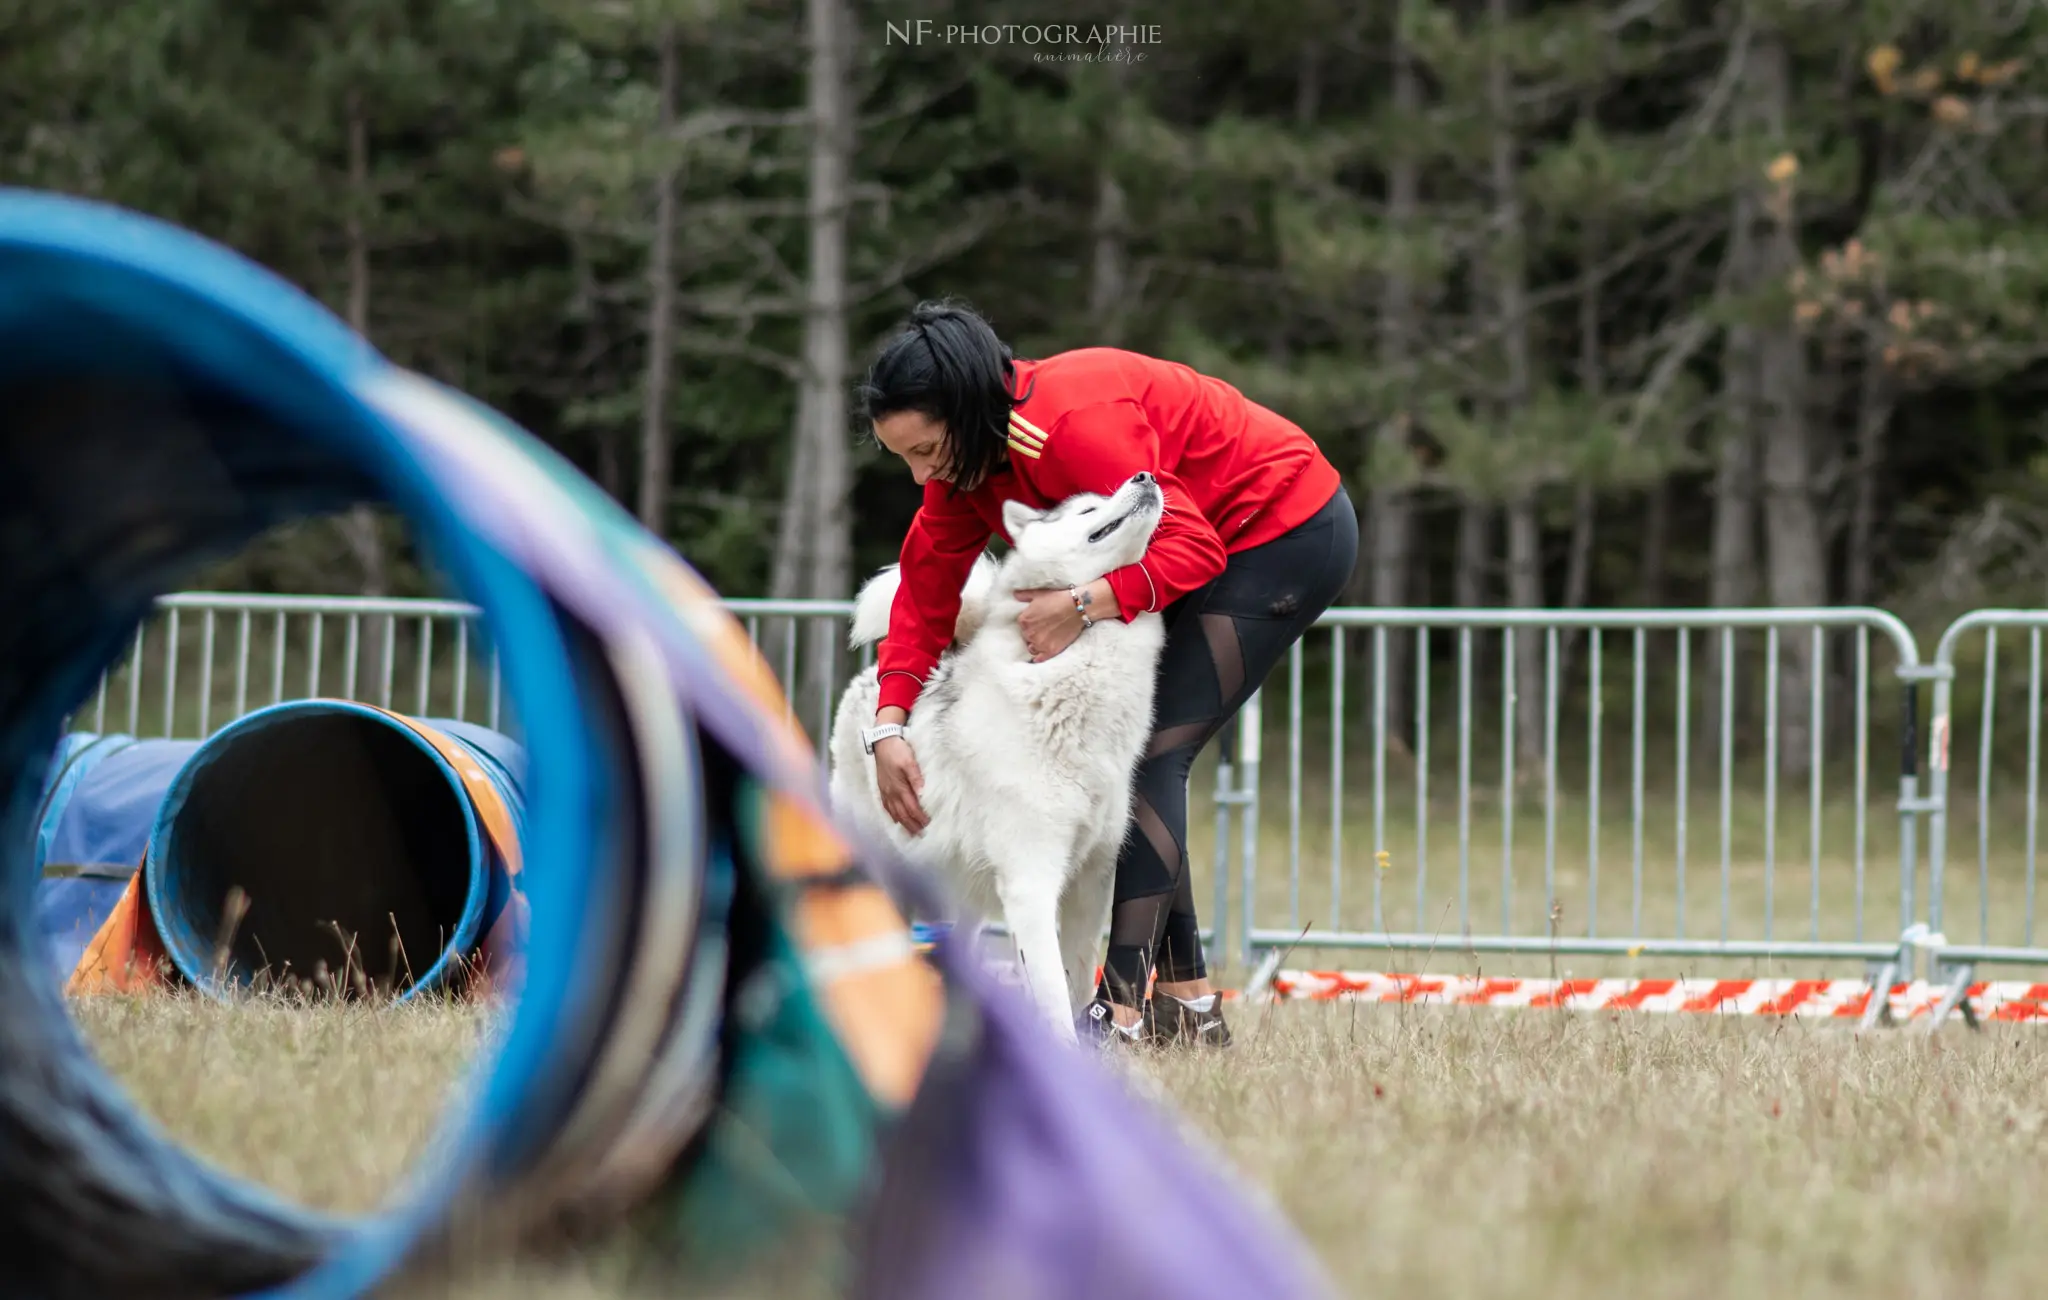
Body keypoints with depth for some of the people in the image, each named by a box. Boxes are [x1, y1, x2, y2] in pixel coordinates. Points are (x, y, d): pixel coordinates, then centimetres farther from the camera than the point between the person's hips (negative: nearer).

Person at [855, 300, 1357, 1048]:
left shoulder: (1074, 424, -33)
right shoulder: (966, 456, -5)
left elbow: (1190, 545, -32)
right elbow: (926, 589, -4)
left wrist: (1086, 605, -44)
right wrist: (889, 726, -15)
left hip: (1290, 533, -10)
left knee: (1153, 752, -16)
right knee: (1137, 751, 7)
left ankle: (1123, 1013, -21)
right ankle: (1187, 1005, 12)